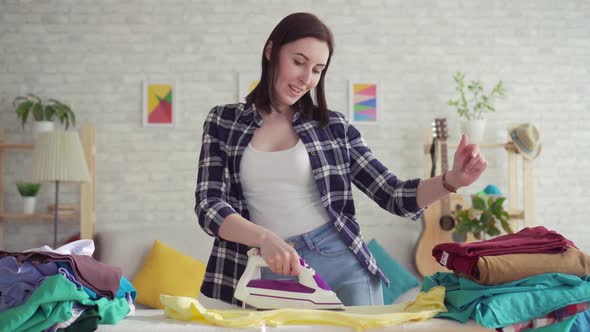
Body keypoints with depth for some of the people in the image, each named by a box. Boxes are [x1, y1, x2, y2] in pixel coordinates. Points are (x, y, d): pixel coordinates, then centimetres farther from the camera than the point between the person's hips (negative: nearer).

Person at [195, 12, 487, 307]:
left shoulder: (333, 126, 6)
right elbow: (208, 206, -5)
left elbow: (393, 196, 5)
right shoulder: (224, 122, 5)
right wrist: (265, 238, -23)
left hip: (342, 265, 1)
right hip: (272, 275, 0)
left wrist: (452, 180, -14)